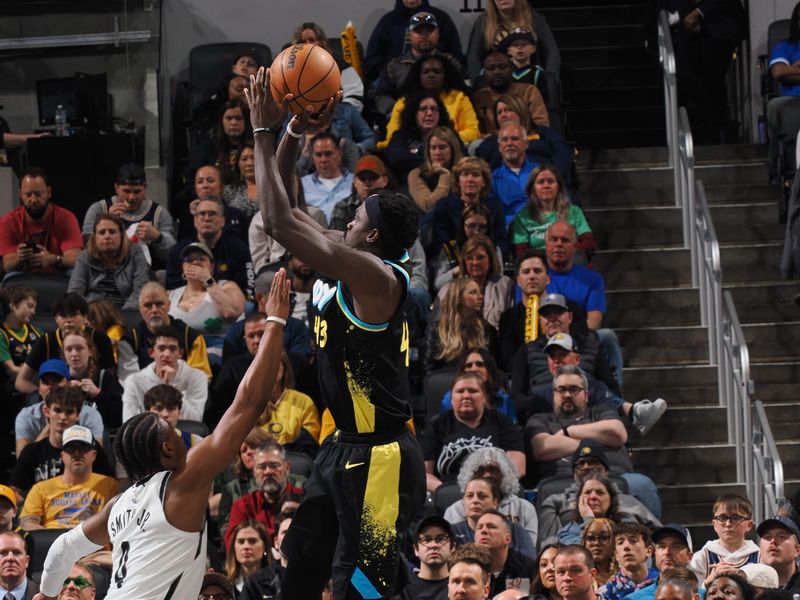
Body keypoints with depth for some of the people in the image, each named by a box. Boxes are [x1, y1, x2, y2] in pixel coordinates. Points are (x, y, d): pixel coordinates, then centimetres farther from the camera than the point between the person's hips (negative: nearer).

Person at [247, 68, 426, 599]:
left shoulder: (376, 276, -18)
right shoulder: (348, 264, 9)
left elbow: (281, 224, -23)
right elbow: (285, 212, 16)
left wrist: (265, 132, -16)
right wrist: (293, 133, 6)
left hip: (377, 456, -10)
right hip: (343, 448, 10)